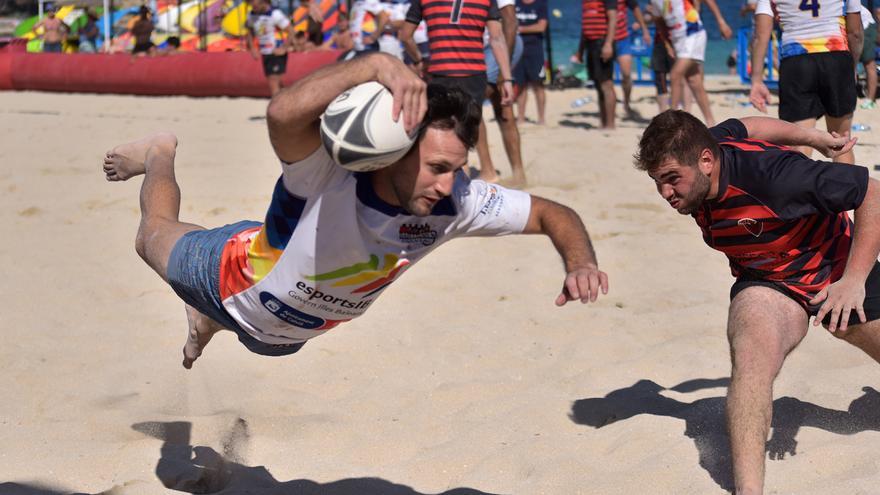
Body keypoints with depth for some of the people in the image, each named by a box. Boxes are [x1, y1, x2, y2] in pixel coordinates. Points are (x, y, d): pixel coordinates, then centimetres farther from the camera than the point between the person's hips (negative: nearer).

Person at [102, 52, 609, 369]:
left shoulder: (455, 202, -33)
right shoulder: (331, 171, -46)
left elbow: (550, 213, -22)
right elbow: (283, 114, -68)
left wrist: (581, 262, -42)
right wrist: (377, 63, -77)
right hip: (237, 280, -4)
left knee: (269, 336, 40)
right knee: (156, 236, 28)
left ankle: (206, 325, 74)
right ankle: (161, 155, 56)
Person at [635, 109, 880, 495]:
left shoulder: (771, 174, -36)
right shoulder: (696, 148, -16)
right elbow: (745, 126, 7)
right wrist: (813, 137, 18)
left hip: (838, 271, -3)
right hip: (767, 283, 3)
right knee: (752, 352, -31)